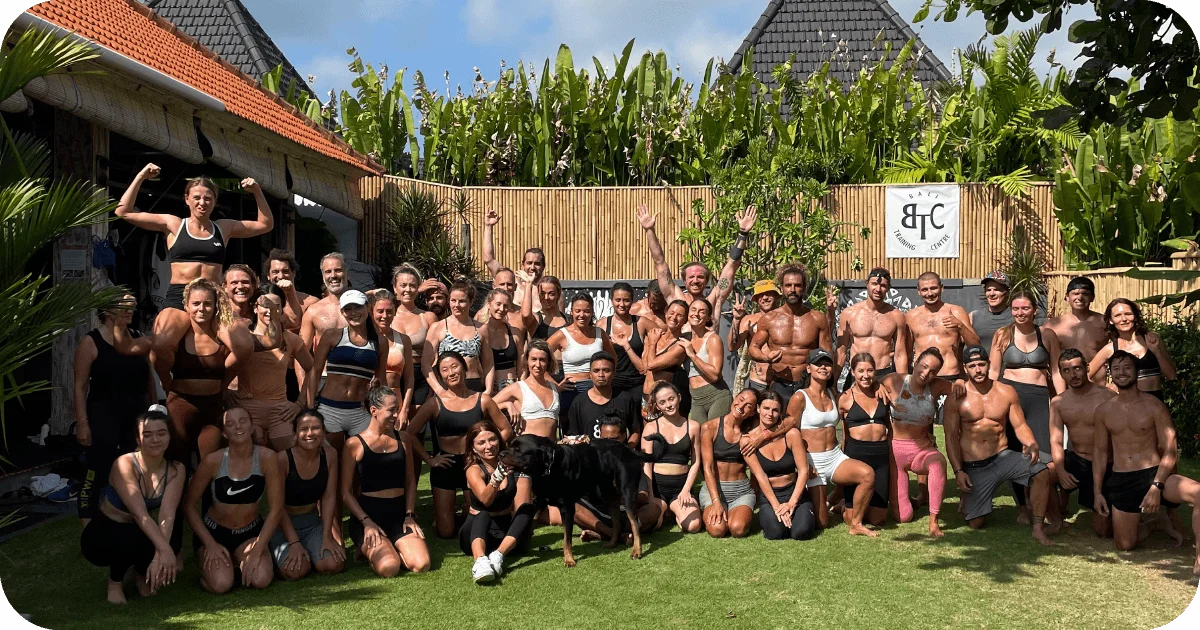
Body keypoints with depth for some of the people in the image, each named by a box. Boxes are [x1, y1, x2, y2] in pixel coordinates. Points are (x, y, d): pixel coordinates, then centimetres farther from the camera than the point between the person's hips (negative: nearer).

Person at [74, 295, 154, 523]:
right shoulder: (91, 342, -7)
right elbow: (80, 386, -9)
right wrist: (82, 422, -15)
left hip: (136, 415, 6)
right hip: (103, 416, -6)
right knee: (96, 474, -6)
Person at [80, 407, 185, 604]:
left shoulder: (176, 470, -13)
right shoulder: (125, 465, -25)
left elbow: (167, 516, -27)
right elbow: (140, 514, -36)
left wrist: (159, 556, -42)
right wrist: (164, 550, -47)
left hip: (140, 532, 4)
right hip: (102, 536, -4)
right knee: (131, 540, -36)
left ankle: (142, 573, 6)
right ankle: (115, 580, -3)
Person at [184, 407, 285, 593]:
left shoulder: (267, 458, -17)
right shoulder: (213, 461, -17)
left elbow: (275, 509, -13)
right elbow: (189, 505, -7)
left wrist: (257, 551, -18)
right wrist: (210, 544, -14)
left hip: (251, 532, 1)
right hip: (214, 532, -1)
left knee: (261, 579, -24)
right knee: (221, 584, -25)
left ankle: (239, 563, 12)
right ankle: (209, 565, 12)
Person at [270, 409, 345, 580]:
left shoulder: (329, 455, -8)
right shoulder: (282, 459, -20)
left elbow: (329, 497, -4)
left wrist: (327, 537, -9)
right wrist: (294, 542, -19)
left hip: (314, 522, 3)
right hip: (284, 524, -3)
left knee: (334, 564, -21)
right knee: (295, 571, -27)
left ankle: (309, 554, 12)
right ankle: (282, 555, 8)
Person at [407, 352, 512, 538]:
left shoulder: (482, 400, -1)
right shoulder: (435, 403, -4)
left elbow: (506, 430, 3)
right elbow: (409, 434, -5)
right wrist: (429, 459, -8)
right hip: (445, 466, -1)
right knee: (445, 532, 1)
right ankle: (441, 512, 35)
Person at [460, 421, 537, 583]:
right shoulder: (474, 470, -9)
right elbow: (486, 500, -30)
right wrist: (497, 477, -47)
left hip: (510, 532, 3)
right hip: (478, 530, -3)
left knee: (528, 508, -26)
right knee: (482, 515, -35)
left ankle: (498, 555, -45)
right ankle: (480, 560, -63)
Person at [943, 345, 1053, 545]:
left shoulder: (1007, 392, 3)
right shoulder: (956, 398, -4)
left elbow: (1020, 425, 4)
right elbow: (951, 437, -3)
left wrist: (1032, 444, -18)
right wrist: (958, 472, -10)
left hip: (1003, 457, 2)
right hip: (973, 467, -2)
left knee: (1042, 472, -26)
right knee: (975, 524, -2)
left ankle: (1038, 529, -14)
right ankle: (967, 498, 33)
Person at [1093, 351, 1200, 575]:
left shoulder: (1154, 406, -4)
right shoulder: (1104, 411, 6)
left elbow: (1170, 450, -8)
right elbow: (1100, 451, 12)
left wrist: (1157, 487, -19)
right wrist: (1098, 492, 8)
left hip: (1154, 474, -3)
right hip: (1120, 481, 3)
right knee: (1124, 545, 2)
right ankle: (1144, 525, 36)